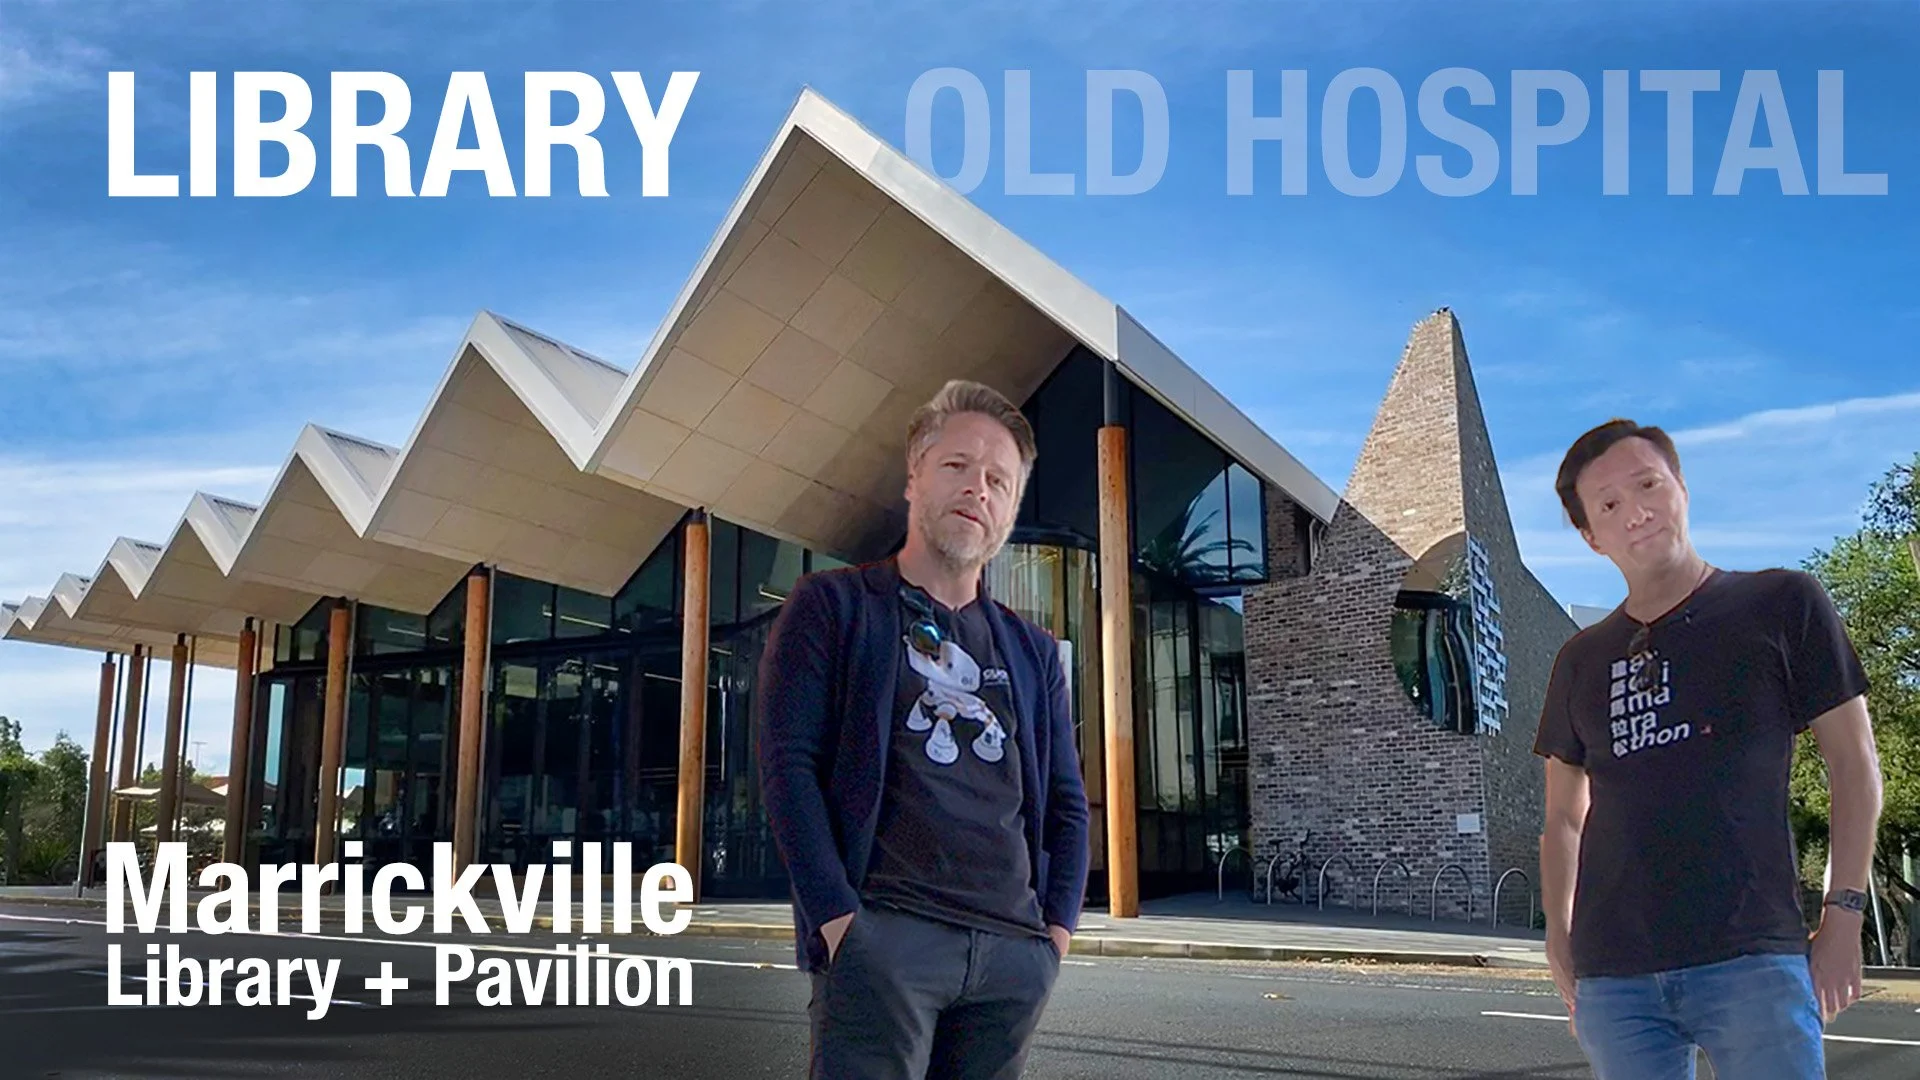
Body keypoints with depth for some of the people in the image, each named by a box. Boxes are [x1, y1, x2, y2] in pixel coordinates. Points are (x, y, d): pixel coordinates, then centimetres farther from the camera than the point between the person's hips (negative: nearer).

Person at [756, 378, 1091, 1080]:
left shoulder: (1032, 651, 19)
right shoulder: (830, 606, 5)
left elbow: (1066, 801, 19)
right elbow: (787, 764, -4)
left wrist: (1059, 922, 5)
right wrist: (836, 914, -13)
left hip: (1018, 950, 5)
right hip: (883, 936, -4)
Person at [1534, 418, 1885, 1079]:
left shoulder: (1782, 604, 5)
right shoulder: (1582, 660, 13)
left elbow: (1853, 764, 5)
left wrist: (1843, 918, -2)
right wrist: (1559, 941, 9)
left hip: (1751, 956, -3)